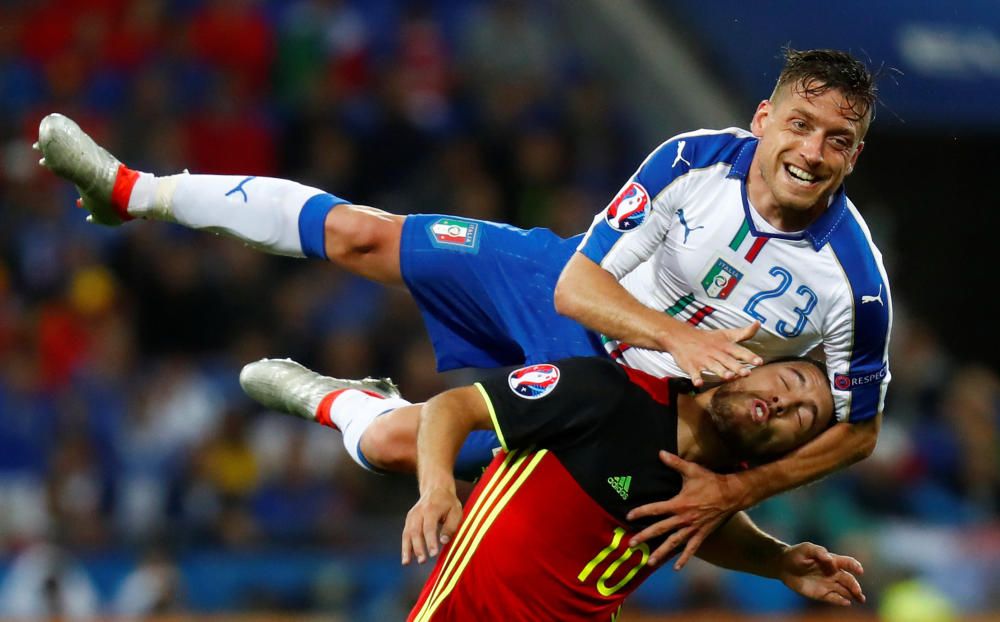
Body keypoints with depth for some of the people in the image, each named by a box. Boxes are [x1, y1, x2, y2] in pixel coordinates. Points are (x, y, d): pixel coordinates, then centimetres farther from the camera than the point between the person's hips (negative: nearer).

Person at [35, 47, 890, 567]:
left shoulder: (853, 278, -30)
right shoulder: (695, 160, -26)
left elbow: (857, 429, -16)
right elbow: (578, 280, -23)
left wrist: (736, 490, -28)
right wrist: (675, 336, -42)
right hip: (564, 298, 1)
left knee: (392, 444, -2)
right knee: (357, 235, -1)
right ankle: (139, 192, 19)